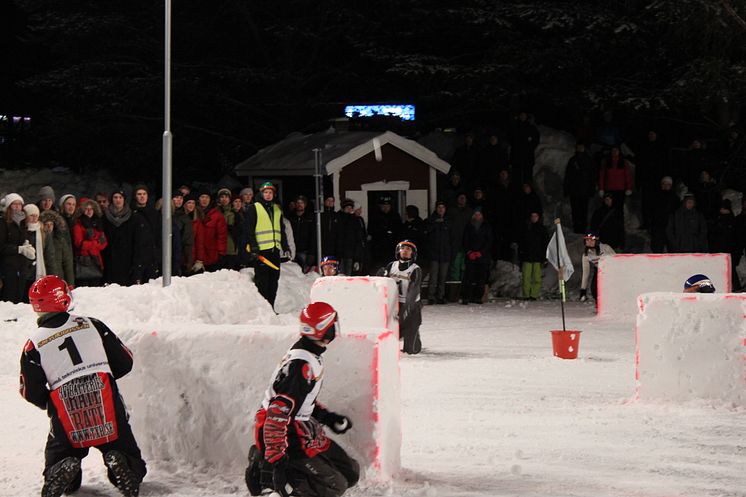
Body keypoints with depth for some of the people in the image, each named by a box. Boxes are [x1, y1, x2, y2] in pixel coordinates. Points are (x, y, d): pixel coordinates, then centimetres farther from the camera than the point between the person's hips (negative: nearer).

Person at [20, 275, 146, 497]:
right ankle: (118, 464, -23)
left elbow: (32, 393, 2)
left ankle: (62, 470, -16)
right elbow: (124, 362, 10)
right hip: (109, 410, 1)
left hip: (66, 421, -1)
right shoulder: (92, 325, 6)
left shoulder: (34, 344, 2)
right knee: (132, 467, 12)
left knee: (55, 461, 19)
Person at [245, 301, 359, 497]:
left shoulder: (310, 356, 7)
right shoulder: (300, 366, -25)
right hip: (287, 437, -10)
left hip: (303, 428, 10)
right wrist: (274, 458, -31)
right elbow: (278, 413, -29)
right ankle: (265, 473, -7)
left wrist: (328, 417, 15)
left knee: (351, 472, 11)